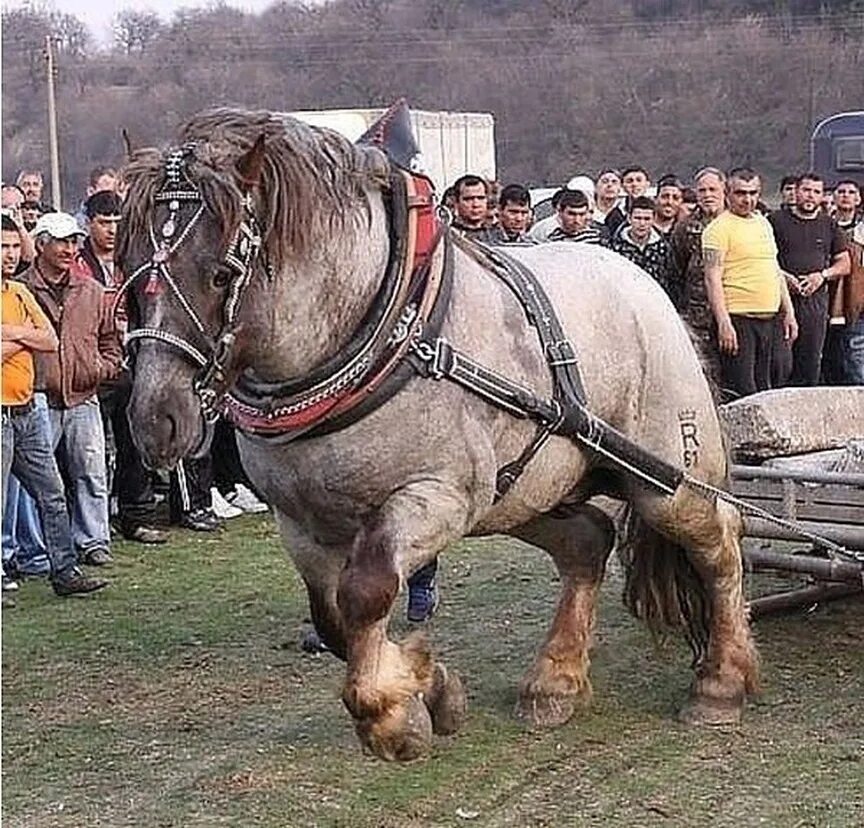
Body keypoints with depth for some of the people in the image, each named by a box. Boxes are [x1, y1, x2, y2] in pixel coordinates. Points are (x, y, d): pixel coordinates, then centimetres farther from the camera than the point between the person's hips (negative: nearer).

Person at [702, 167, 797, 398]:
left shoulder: (764, 223, 16)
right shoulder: (719, 228, -7)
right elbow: (713, 278, -14)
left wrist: (788, 312, 17)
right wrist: (723, 323, -22)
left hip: (769, 318, 8)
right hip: (737, 319, -8)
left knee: (763, 386, 11)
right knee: (741, 392, -9)